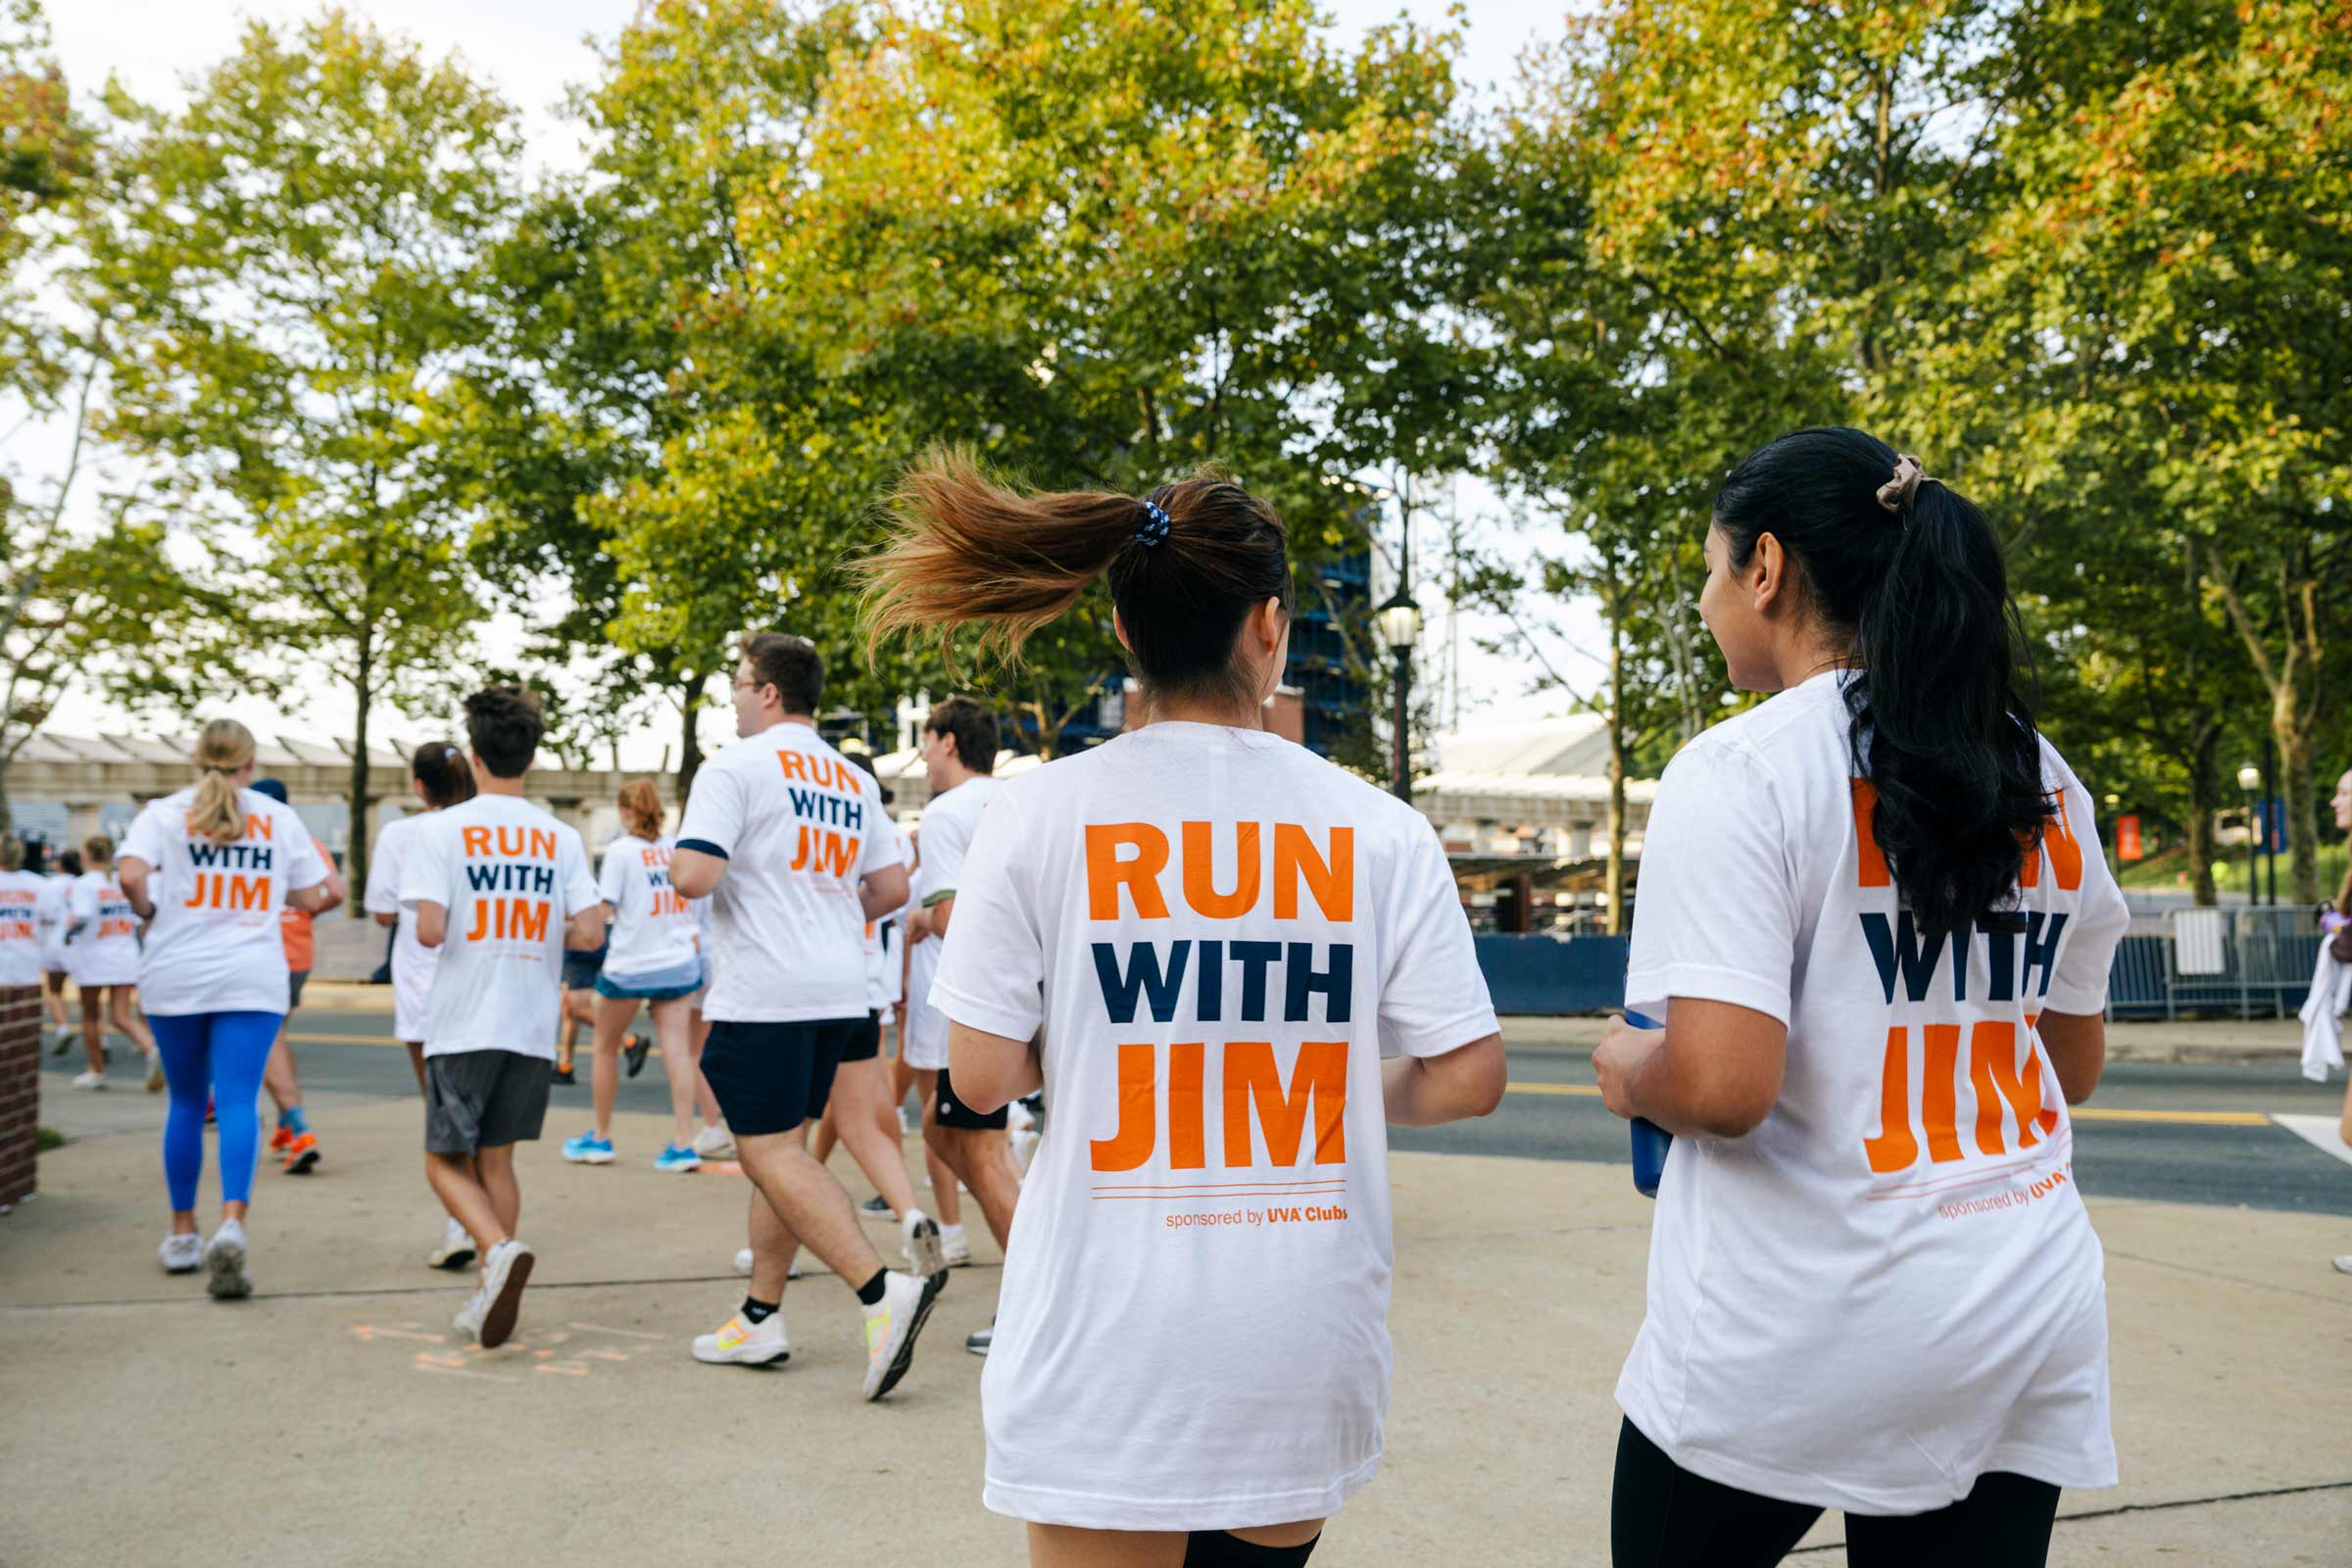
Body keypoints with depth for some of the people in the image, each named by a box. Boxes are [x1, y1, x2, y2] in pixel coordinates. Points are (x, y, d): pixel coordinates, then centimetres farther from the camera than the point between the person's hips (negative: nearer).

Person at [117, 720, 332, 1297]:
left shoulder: (164, 812, 3)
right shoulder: (280, 818, 6)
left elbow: (132, 876, -13)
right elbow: (310, 897, 8)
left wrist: (146, 910, 7)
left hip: (175, 978, 1)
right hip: (253, 979, -1)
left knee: (186, 1103, 15)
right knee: (238, 1102, -6)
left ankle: (182, 1234, 24)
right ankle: (232, 1223, -26)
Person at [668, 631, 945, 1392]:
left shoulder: (734, 766, -8)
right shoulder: (854, 780, 13)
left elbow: (694, 875, -17)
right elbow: (891, 888, 13)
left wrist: (673, 863, 5)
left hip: (763, 993, -8)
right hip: (839, 989, 8)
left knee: (772, 1154, -4)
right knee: (783, 1149, 16)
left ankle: (884, 1291, -17)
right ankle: (760, 1317, 22)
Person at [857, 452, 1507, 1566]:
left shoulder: (1039, 816, -8)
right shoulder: (1378, 828, -5)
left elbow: (982, 1078, -7)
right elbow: (1467, 1080, -4)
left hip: (1108, 1344, -1)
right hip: (1307, 1346, 2)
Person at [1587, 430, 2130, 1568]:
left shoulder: (1739, 771, -15)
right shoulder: (2042, 781, 6)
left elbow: (1721, 1087, -23)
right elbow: (2076, 1068, 15)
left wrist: (1632, 1075, -3)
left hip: (1790, 1337, -6)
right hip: (2027, 1324, 6)